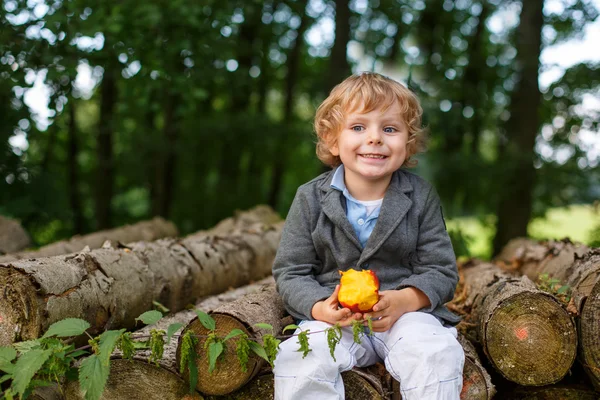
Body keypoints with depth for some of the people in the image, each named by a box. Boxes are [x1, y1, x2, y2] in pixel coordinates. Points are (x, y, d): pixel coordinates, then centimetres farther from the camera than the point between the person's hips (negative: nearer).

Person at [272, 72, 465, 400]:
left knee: (437, 354, -29)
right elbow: (290, 271, 1)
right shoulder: (310, 198, 0)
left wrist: (403, 300, -23)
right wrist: (321, 308, -22)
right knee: (299, 358, -29)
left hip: (407, 312, 0)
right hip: (333, 316, 0)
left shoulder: (421, 197, 0)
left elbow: (441, 272, -1)